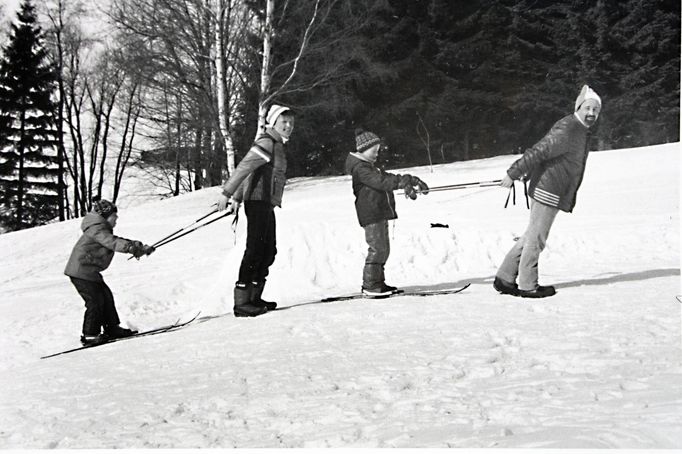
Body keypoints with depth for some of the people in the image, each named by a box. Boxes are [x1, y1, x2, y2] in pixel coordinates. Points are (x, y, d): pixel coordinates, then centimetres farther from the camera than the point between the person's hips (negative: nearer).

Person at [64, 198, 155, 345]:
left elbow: (116, 241, 18)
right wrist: (131, 247, -43)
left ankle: (112, 328, 21)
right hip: (82, 271, -11)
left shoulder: (103, 229, 17)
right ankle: (90, 335, -5)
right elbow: (112, 242, -32)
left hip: (90, 271, 11)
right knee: (95, 301, -11)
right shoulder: (96, 229, -16)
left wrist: (139, 247, 8)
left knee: (106, 296, 12)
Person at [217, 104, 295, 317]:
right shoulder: (267, 143, -10)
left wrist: (237, 197, 23)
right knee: (255, 250, -13)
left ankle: (254, 298, 17)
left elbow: (248, 171, 23)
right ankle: (241, 302, -15)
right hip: (259, 201, -10)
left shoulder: (277, 145, 20)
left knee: (268, 251, 12)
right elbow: (244, 167, -18)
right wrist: (227, 193, -23)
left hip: (266, 204, 10)